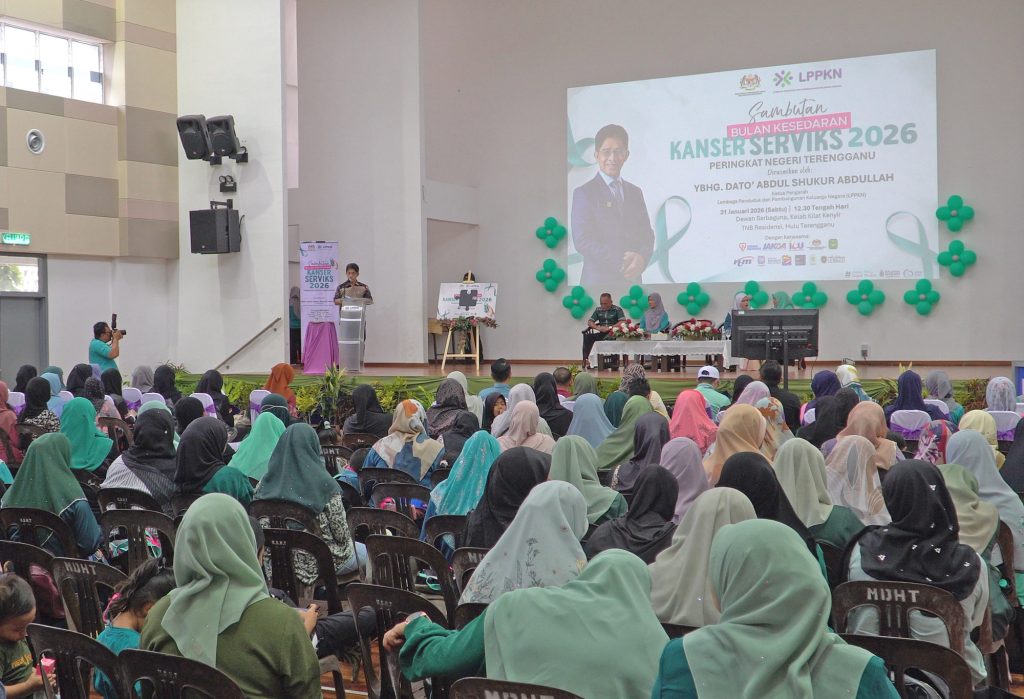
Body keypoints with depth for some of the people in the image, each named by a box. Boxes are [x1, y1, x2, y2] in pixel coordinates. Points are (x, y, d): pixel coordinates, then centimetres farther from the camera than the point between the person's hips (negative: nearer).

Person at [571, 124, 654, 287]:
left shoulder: (635, 192, 16)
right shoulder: (583, 193, -2)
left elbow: (647, 234, 12)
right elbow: (582, 240, -11)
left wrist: (641, 258, -11)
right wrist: (621, 262, -18)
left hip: (632, 280, 5)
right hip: (598, 281, -5)